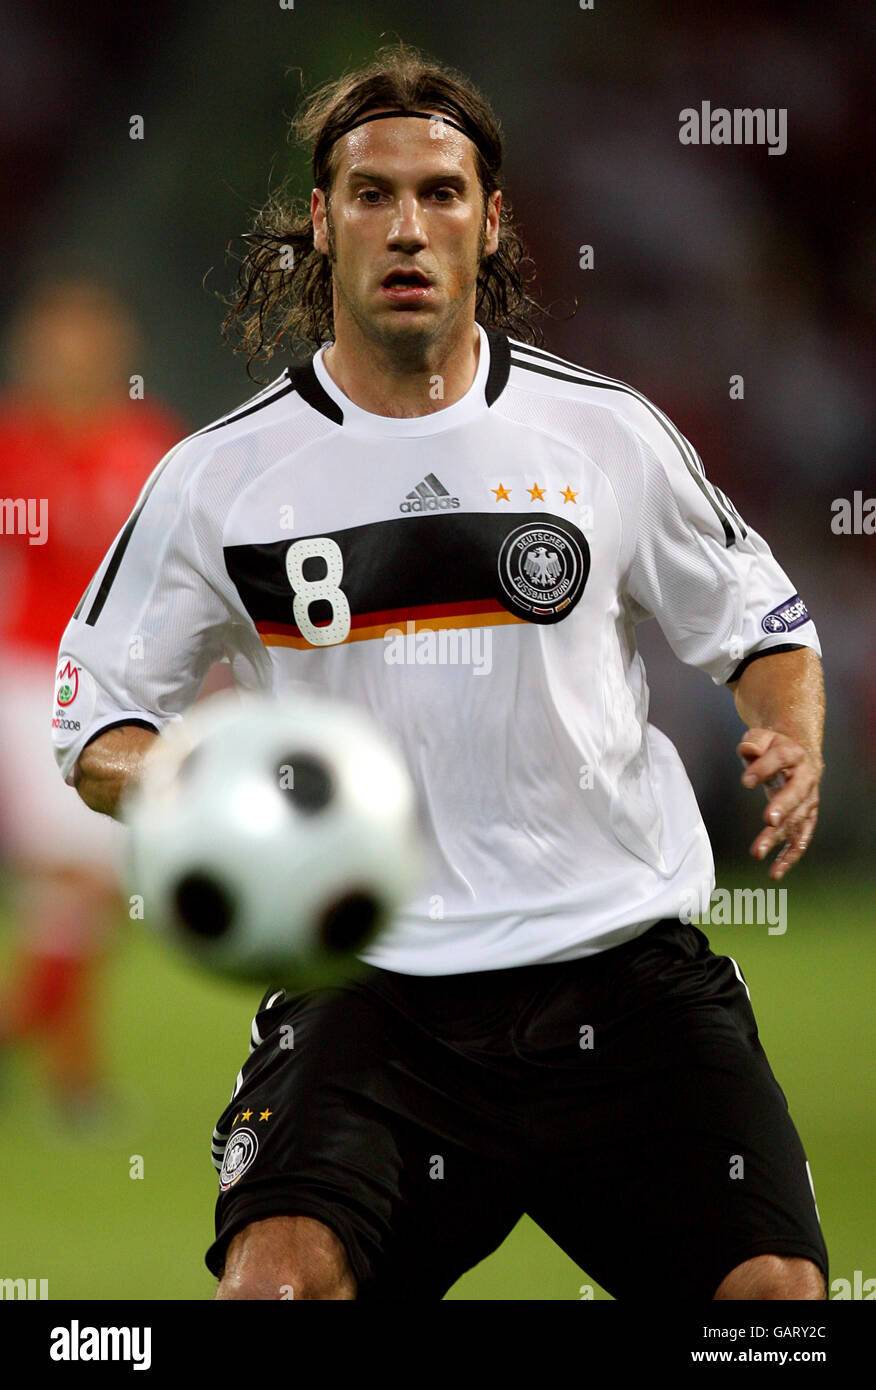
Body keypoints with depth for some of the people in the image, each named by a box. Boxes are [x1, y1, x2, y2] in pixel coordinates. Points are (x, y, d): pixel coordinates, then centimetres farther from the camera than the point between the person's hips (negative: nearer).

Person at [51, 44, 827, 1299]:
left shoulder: (609, 431, 4)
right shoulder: (221, 478, 3)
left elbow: (762, 623, 16)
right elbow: (95, 721, 10)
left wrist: (793, 746, -6)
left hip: (625, 963, 1)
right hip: (371, 992, -1)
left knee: (776, 1288, -10)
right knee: (276, 1277, -24)